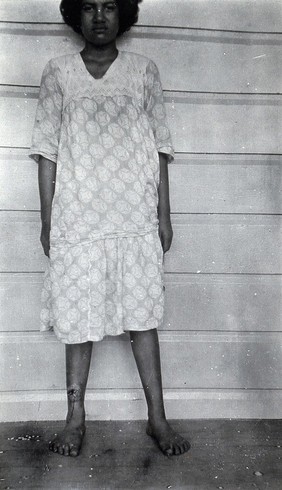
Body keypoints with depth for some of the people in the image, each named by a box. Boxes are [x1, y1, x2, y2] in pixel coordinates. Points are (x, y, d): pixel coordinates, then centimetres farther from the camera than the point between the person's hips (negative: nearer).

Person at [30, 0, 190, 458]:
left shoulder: (144, 71, 9)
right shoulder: (57, 73, 8)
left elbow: (159, 146, 8)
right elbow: (47, 150, 5)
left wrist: (164, 214, 3)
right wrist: (47, 221, 1)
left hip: (137, 220, 0)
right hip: (77, 219, 0)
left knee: (143, 317, 3)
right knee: (78, 317, 5)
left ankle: (157, 418, 16)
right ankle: (76, 419, 20)